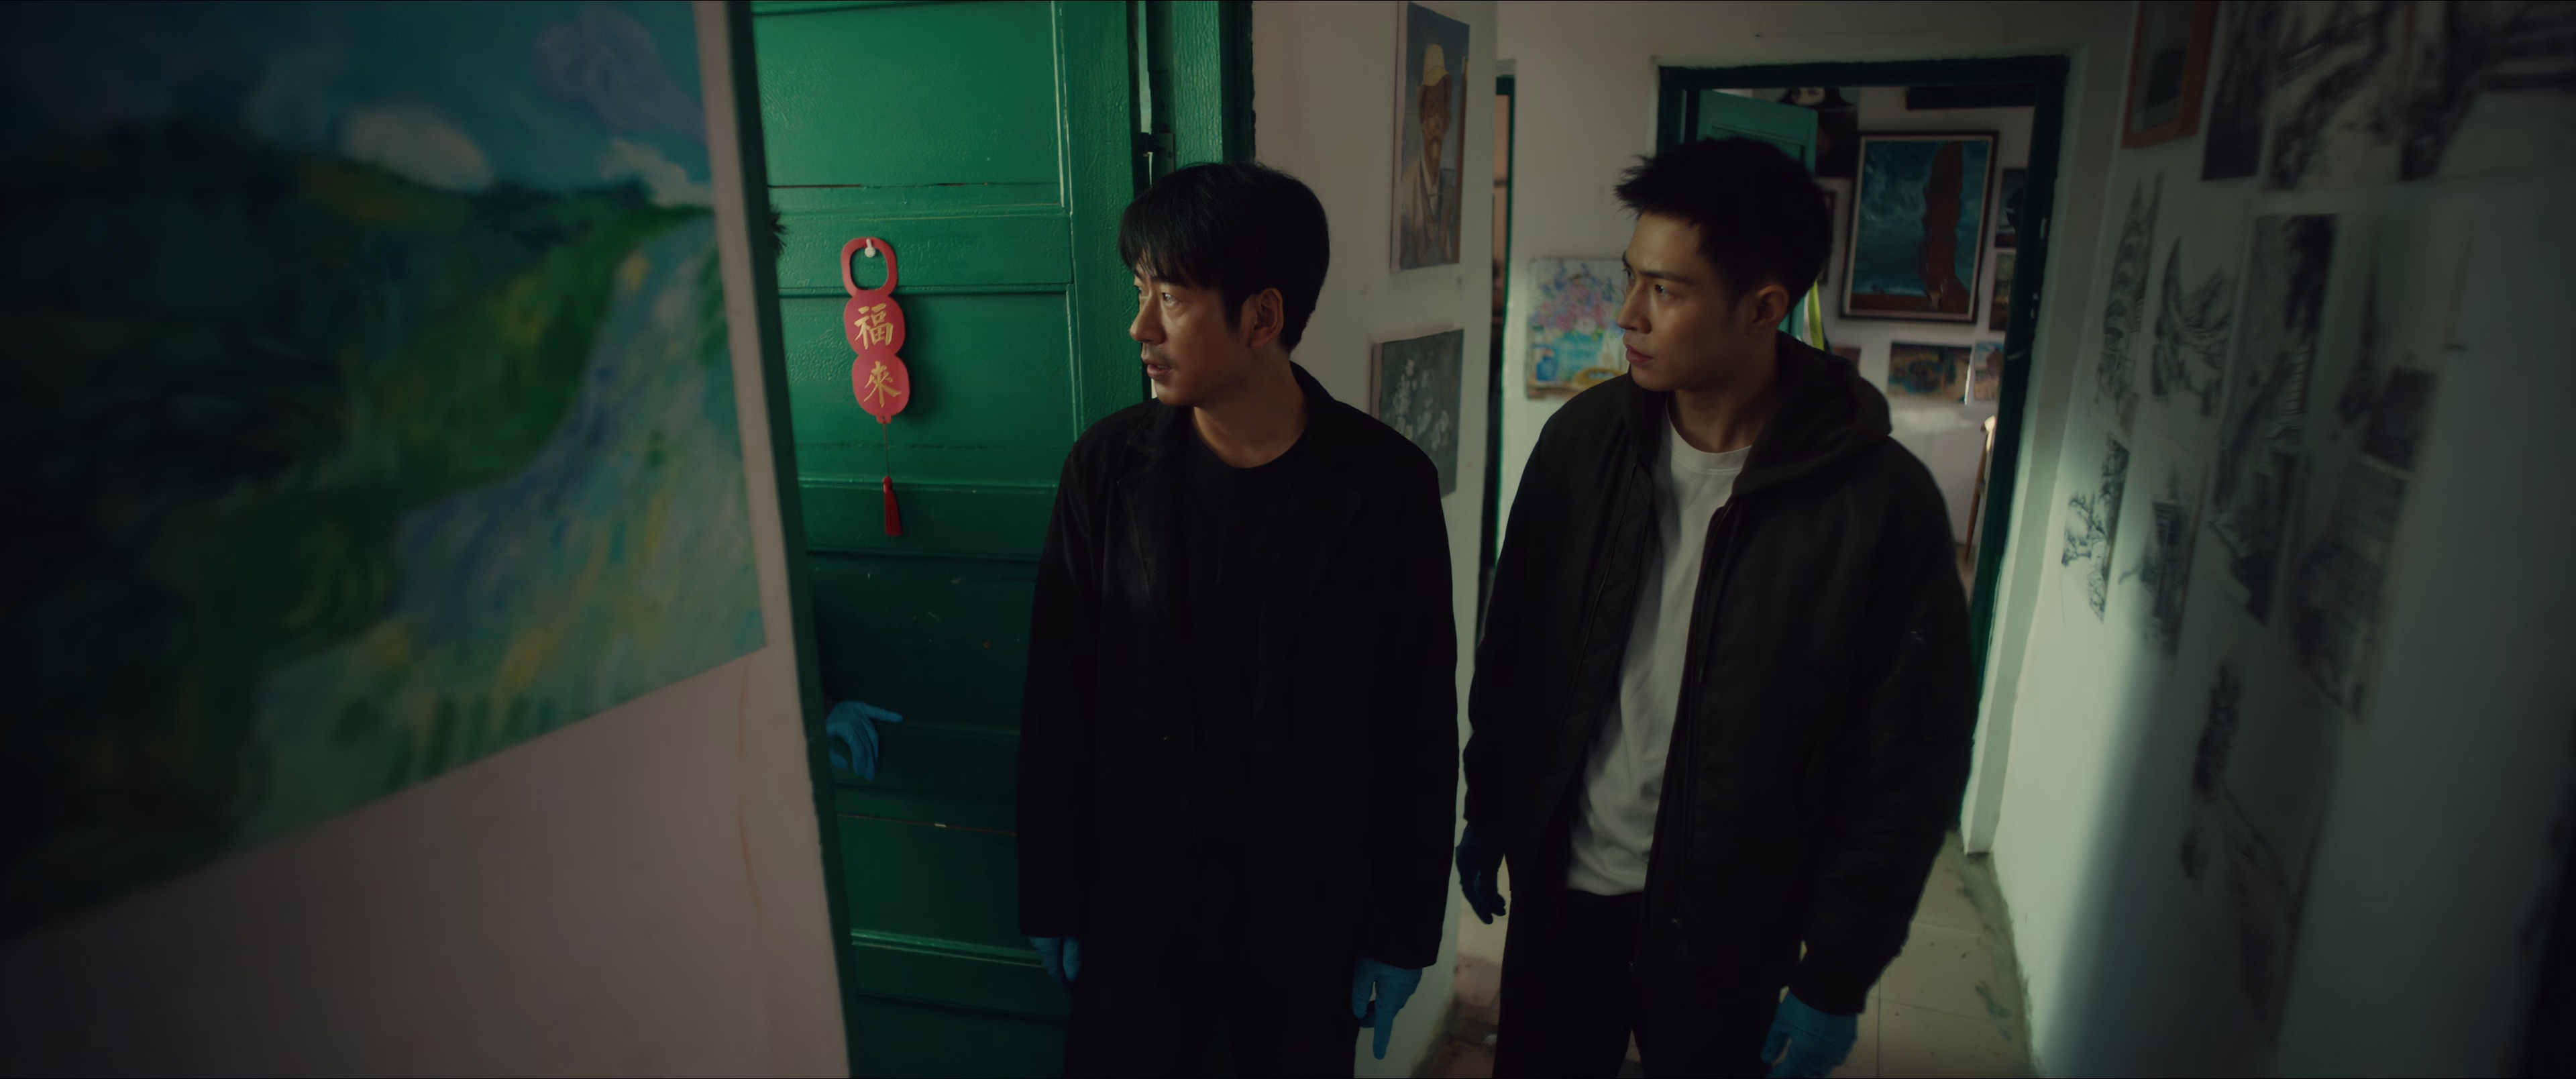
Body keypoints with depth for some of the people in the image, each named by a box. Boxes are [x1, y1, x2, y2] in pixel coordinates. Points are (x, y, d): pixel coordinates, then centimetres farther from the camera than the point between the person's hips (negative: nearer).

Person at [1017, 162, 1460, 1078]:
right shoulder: (1107, 467, -8)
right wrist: (1053, 900, 1)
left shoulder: (1386, 483, -12)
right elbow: (1058, 701, -2)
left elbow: (1423, 725, -5)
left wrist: (1404, 929, -2)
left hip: (1311, 916, 0)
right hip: (1137, 908, 1)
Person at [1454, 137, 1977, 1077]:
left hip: (1727, 930, -3)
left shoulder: (1880, 503, -17)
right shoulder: (1582, 439, -7)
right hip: (1558, 885, 3)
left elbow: (1907, 770, -11)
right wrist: (1486, 812, 9)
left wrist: (1836, 979, -8)